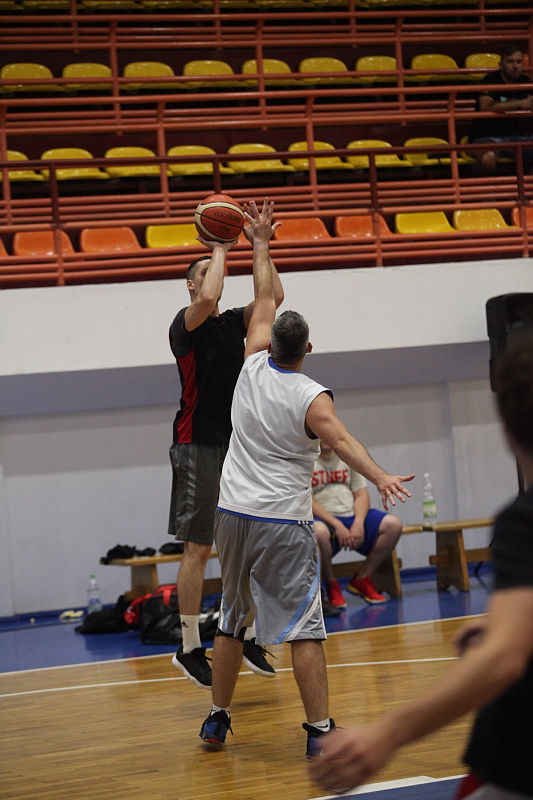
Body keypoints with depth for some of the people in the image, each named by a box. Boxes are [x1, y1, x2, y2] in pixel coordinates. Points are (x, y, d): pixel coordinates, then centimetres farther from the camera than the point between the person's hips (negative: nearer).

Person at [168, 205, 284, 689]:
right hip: (199, 446, -6)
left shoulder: (235, 322, 13)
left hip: (239, 444, 6)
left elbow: (274, 295, 0)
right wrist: (220, 250, -13)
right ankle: (190, 649, 4)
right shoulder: (186, 326, -5)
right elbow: (208, 298, -27)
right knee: (198, 549, -3)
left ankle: (247, 639, 15)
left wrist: (260, 245, -5)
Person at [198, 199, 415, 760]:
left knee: (233, 619, 17)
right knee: (303, 625, -5)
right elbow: (341, 441, -27)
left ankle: (217, 720, 24)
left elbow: (264, 299, 16)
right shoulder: (310, 397, -10)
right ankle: (320, 730, -9)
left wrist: (260, 243, 27)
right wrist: (380, 479, -40)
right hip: (283, 523, -5)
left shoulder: (253, 366, 3)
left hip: (232, 514, 5)